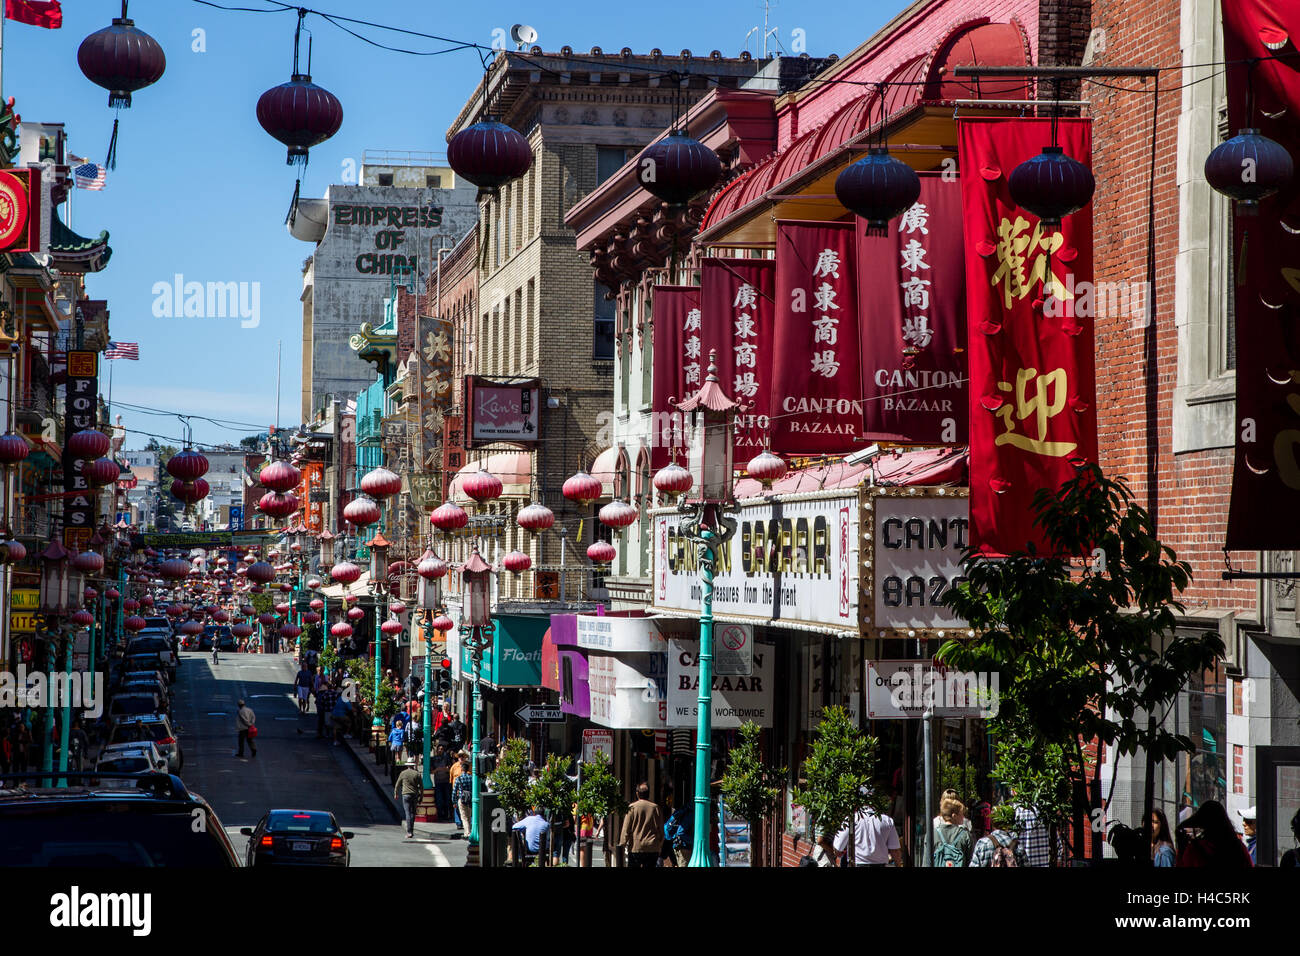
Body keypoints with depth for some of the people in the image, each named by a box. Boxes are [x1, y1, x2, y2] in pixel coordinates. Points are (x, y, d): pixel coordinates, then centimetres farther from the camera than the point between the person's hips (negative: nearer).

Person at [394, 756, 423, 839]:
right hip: (415, 795, 2)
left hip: (406, 795, -2)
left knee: (407, 813, -6)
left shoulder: (403, 773, 0)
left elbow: (397, 785, 10)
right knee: (412, 813, 14)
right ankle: (411, 830, 20)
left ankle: (409, 832, -14)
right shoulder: (417, 773, 1)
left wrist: (395, 794, 24)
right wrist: (420, 796, 11)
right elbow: (421, 786, 2)